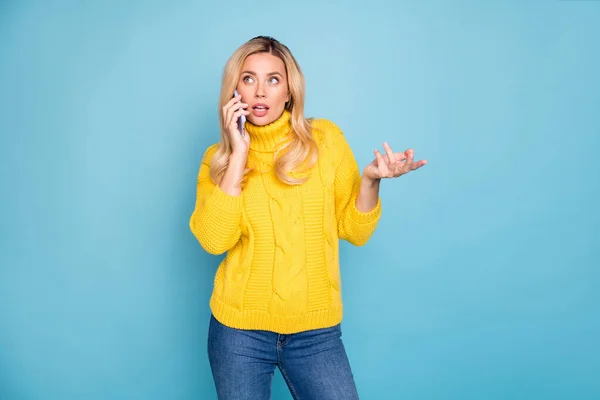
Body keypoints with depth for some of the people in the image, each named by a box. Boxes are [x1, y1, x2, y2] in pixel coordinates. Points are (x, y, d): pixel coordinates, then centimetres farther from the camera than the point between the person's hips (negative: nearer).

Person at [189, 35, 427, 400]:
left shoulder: (326, 139, -2)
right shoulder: (219, 157, 0)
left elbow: (354, 231, 1)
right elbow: (214, 240, -15)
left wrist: (371, 180, -17)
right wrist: (239, 154, -16)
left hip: (316, 331, 0)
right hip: (239, 329, 1)